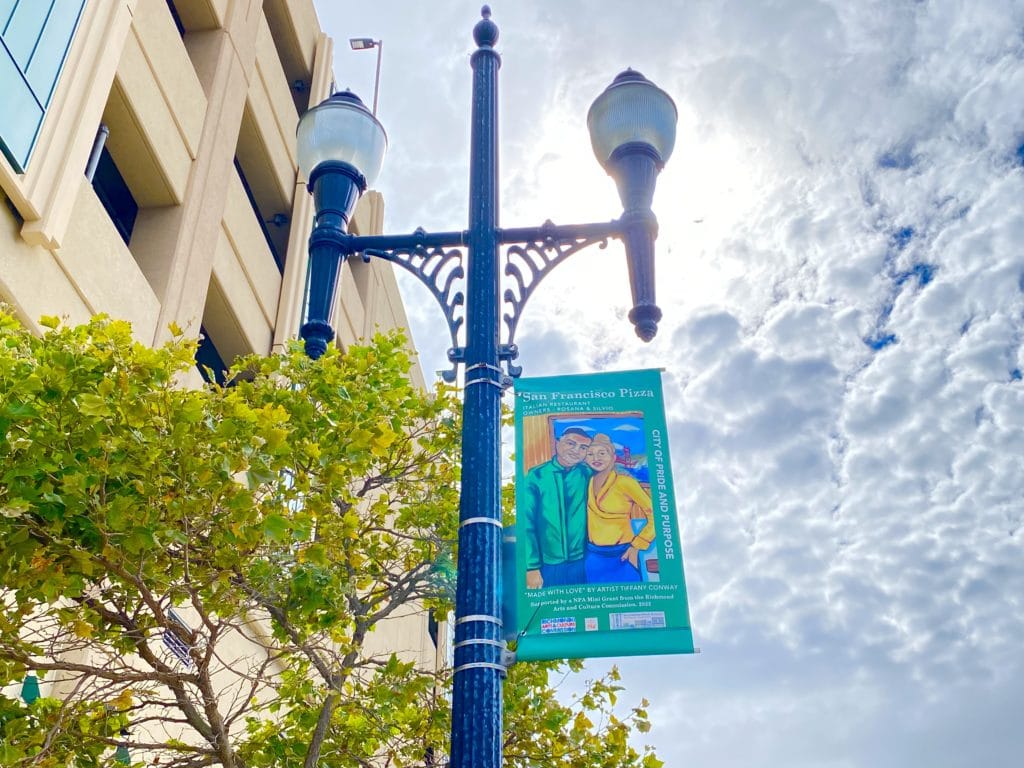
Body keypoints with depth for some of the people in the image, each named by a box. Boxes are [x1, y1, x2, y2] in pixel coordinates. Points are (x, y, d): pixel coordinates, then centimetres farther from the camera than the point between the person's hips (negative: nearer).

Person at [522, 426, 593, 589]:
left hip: (581, 564, 2)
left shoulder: (587, 475, 0)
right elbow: (527, 523, -5)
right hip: (547, 565, -1)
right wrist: (532, 566, -11)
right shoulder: (536, 475, -4)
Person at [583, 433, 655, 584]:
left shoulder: (624, 482, -12)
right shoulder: (588, 482, 3)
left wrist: (637, 546, -11)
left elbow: (655, 515, -10)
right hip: (593, 558, 5)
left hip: (621, 557, -4)